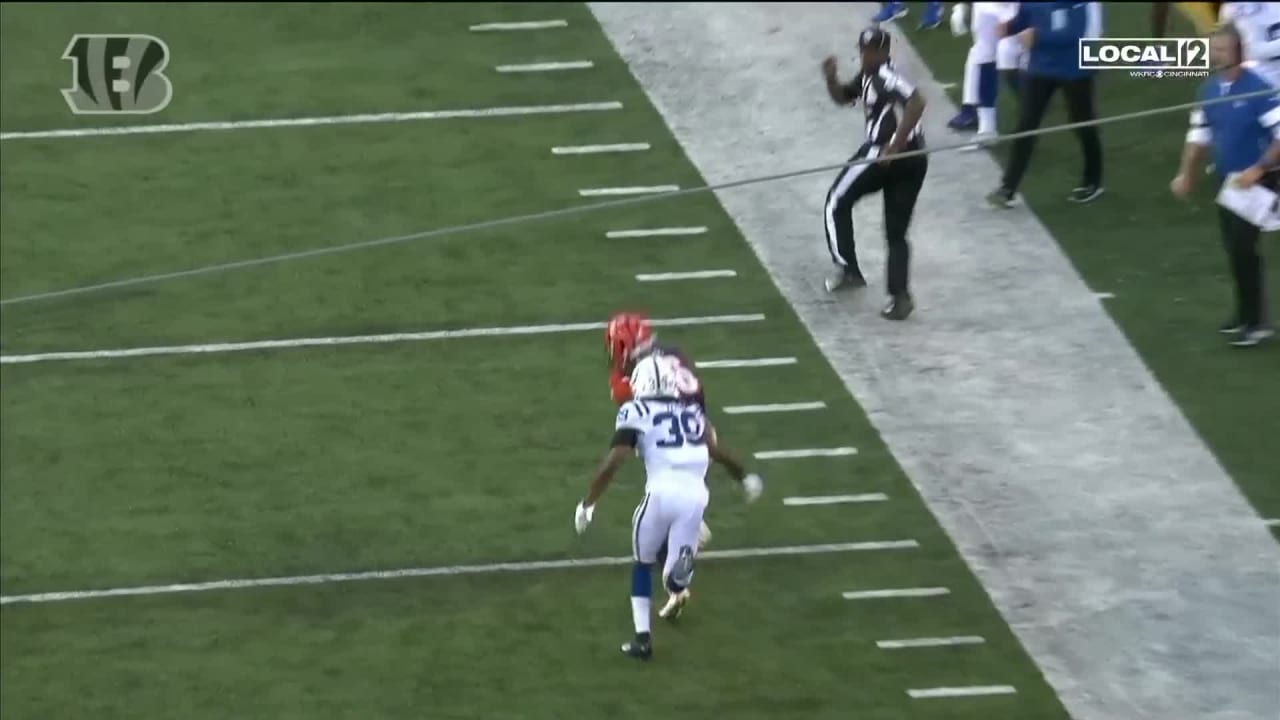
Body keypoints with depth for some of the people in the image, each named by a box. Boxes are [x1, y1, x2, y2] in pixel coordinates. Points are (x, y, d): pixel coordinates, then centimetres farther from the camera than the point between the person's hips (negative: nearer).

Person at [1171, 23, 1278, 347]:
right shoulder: (1210, 89, 2)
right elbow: (1199, 134, 14)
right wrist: (1186, 174, 7)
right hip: (1227, 180, 7)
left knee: (1242, 248, -9)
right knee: (1235, 248, 13)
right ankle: (1247, 312, 27)